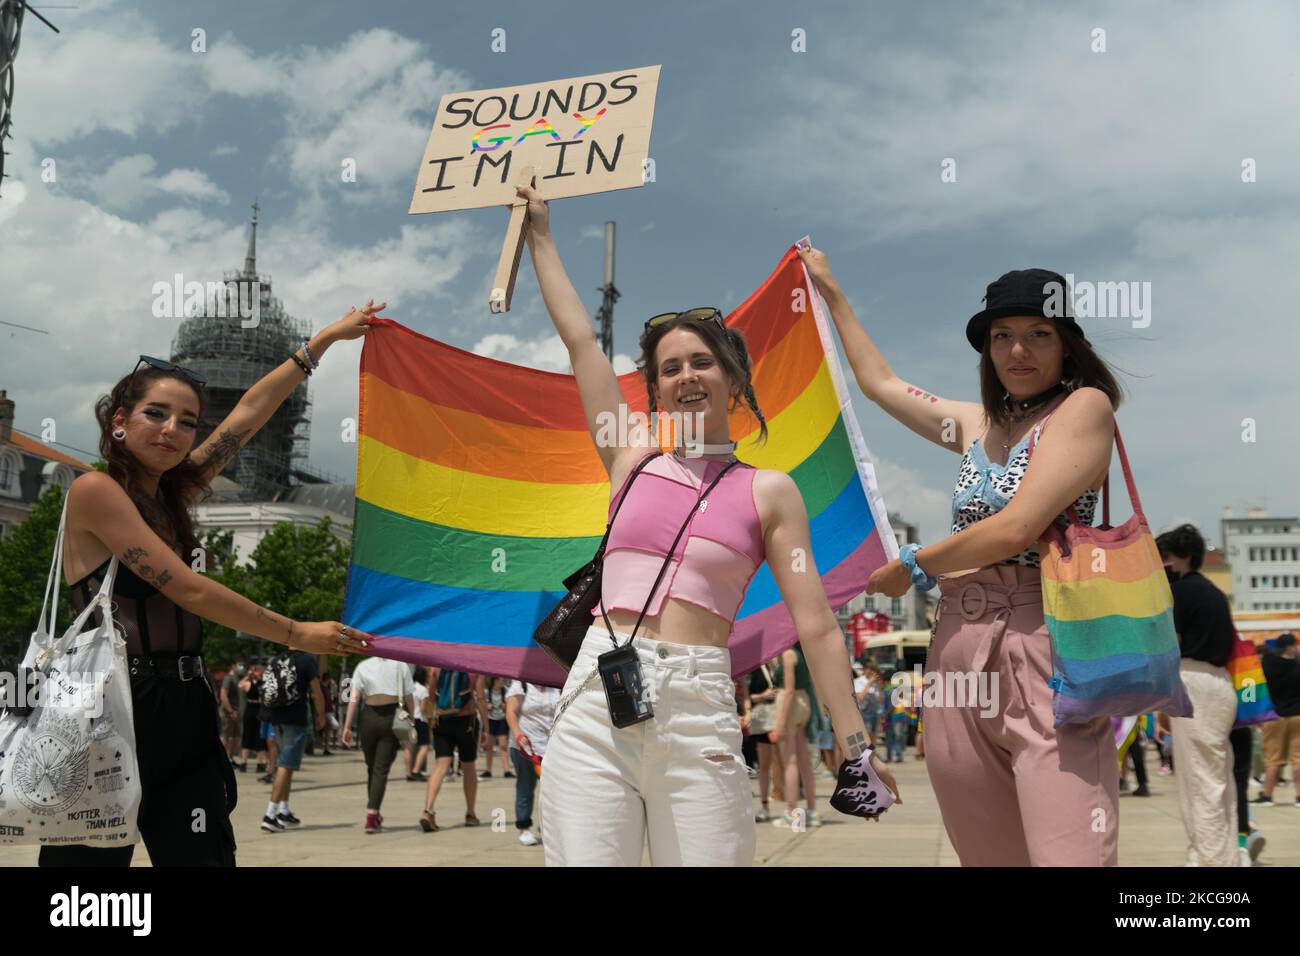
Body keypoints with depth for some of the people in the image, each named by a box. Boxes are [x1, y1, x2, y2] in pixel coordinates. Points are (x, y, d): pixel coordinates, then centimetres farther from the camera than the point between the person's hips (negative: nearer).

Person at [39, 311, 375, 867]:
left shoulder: (173, 496, 12)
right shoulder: (95, 491, -9)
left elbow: (249, 413, 15)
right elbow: (190, 592, -14)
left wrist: (327, 338, 19)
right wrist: (298, 634, -8)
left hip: (183, 714, 7)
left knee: (205, 857, 3)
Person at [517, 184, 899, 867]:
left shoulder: (769, 492, 7)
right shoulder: (631, 458, 13)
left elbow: (815, 626, 4)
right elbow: (578, 338, 19)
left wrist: (855, 745, 1)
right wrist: (540, 235, 27)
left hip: (698, 711, -2)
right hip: (596, 701, 2)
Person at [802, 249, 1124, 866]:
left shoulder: (1085, 405, -1)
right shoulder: (977, 425, 19)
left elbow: (1016, 529, -13)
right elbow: (878, 381, 34)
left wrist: (911, 567, 0)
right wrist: (829, 290, 41)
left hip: (1040, 653, -7)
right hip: (959, 654, 7)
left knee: (1069, 855, -17)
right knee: (990, 856, 8)